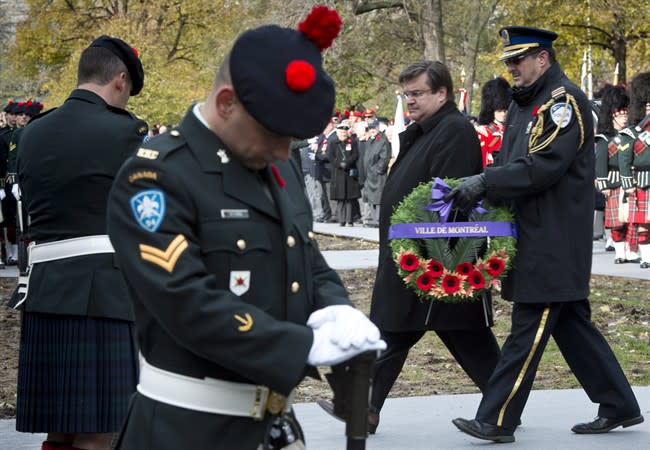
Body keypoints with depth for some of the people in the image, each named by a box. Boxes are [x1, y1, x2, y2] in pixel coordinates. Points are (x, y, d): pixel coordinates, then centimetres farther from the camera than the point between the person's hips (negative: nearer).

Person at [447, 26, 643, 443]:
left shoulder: (564, 101, -13)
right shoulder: (524, 103, 17)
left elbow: (544, 167, -23)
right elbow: (511, 163, 17)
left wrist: (484, 181, -24)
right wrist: (480, 187, -2)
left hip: (555, 241, -10)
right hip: (536, 235, 10)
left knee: (528, 327, -7)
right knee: (571, 323, 14)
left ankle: (497, 421, -5)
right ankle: (619, 406, 22)